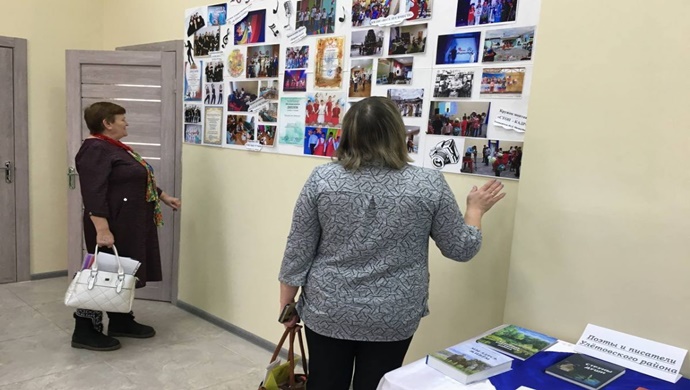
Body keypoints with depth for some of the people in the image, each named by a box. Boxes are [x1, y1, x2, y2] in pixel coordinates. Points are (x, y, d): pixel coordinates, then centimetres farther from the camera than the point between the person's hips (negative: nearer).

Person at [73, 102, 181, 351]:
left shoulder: (115, 147, 16)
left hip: (130, 225, 10)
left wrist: (163, 197, 22)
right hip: (114, 226, -10)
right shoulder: (95, 150, -17)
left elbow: (137, 180, 24)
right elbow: (93, 194, -25)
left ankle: (121, 323, 25)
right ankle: (85, 332, 7)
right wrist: (102, 230, -30)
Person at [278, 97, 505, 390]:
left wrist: (287, 302, 7)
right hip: (392, 318, 0)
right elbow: (462, 248, -2)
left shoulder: (322, 179, -9)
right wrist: (475, 209, 14)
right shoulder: (429, 185, -10)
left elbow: (298, 251, -5)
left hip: (327, 311, 1)